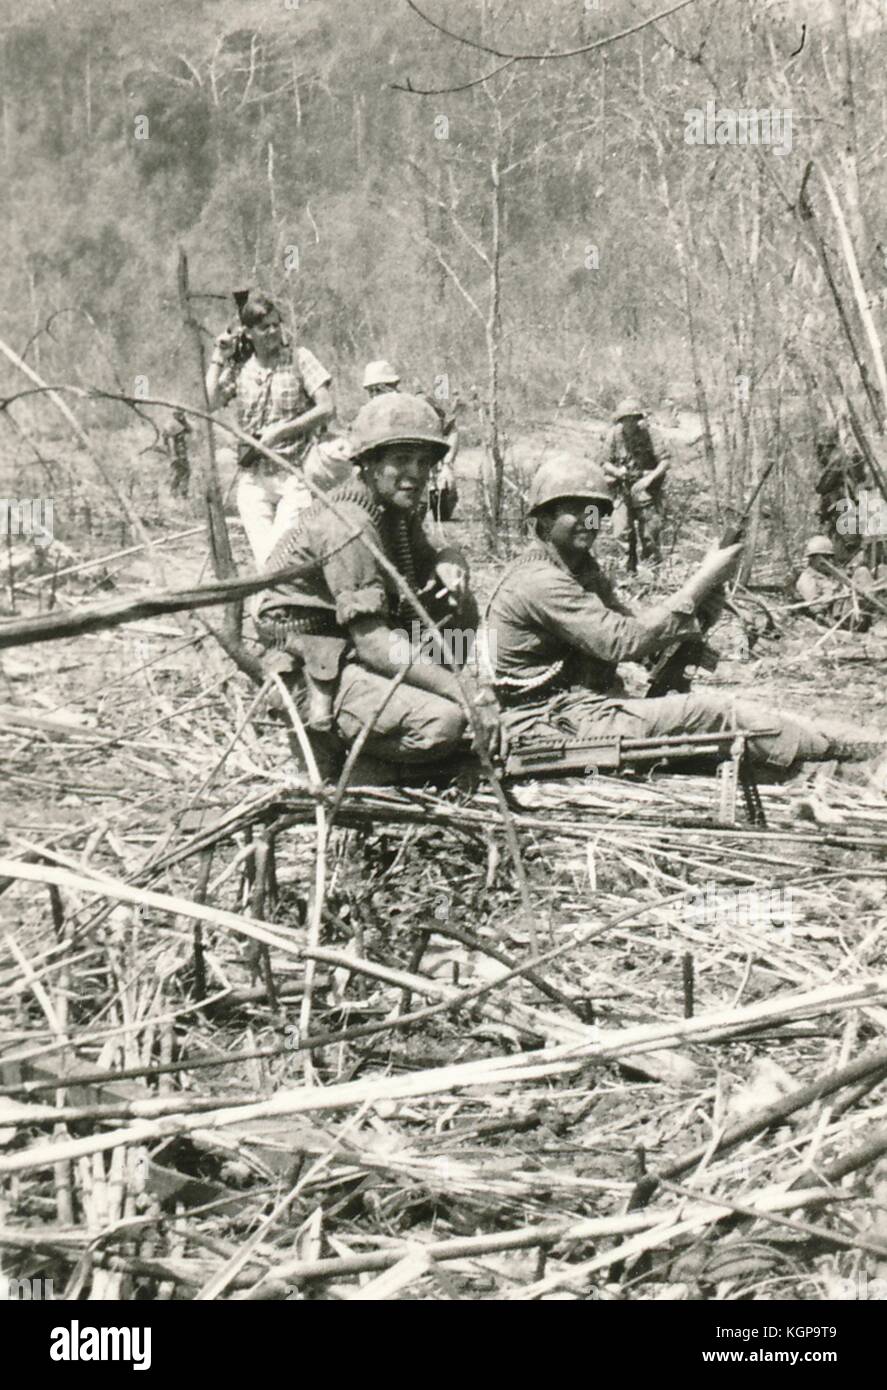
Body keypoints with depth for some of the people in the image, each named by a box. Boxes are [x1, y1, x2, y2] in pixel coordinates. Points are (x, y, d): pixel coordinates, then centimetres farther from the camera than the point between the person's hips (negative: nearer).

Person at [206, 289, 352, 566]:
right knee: (263, 558, -4)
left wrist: (280, 431, -12)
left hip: (295, 473, -3)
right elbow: (207, 404, -3)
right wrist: (219, 358, 0)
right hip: (253, 478, 3)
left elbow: (326, 409, -5)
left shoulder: (298, 358, 1)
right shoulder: (239, 368, 9)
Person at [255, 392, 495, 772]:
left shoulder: (399, 508, 4)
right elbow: (372, 644, -28)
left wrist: (448, 564, -10)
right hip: (315, 674, -9)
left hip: (353, 647, 9)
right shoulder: (346, 525, -23)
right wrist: (468, 693, -29)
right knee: (443, 722, -26)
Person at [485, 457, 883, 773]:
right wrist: (701, 582, -21)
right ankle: (851, 750, -11)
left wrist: (688, 636, -7)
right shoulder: (539, 580, -19)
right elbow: (621, 642, -24)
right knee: (710, 714, -17)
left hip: (584, 708, 9)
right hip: (557, 726, -9)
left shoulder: (581, 568, 14)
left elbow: (627, 623, 13)